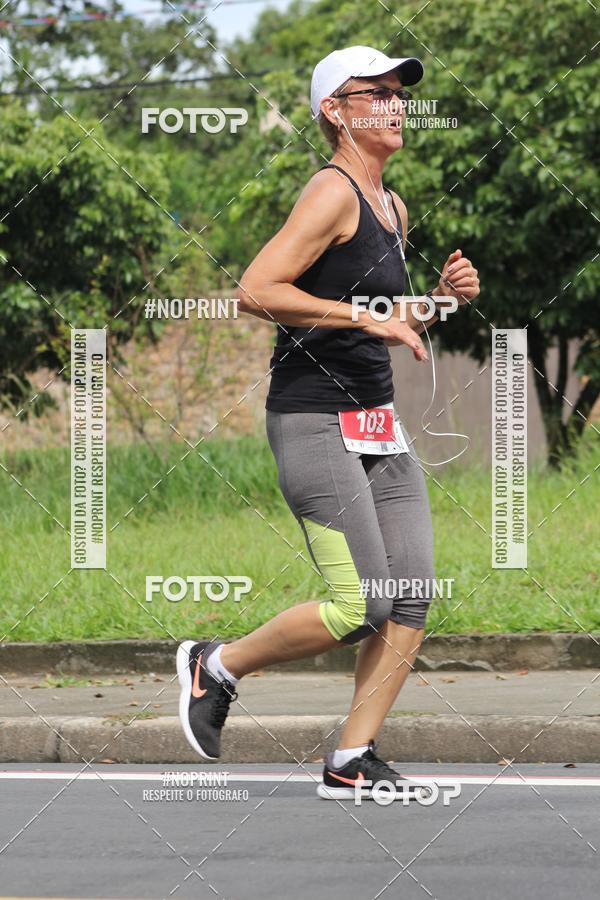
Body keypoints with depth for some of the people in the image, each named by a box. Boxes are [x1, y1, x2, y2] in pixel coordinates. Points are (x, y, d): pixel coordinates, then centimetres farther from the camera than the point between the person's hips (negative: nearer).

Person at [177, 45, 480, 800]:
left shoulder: (392, 208, 16)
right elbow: (255, 291, -21)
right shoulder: (332, 193, -11)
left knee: (414, 592, -2)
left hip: (379, 421, 9)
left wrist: (441, 297, 9)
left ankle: (351, 760, 5)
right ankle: (215, 667, 9)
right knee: (362, 608, -12)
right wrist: (365, 317, -21)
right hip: (315, 421, -9)